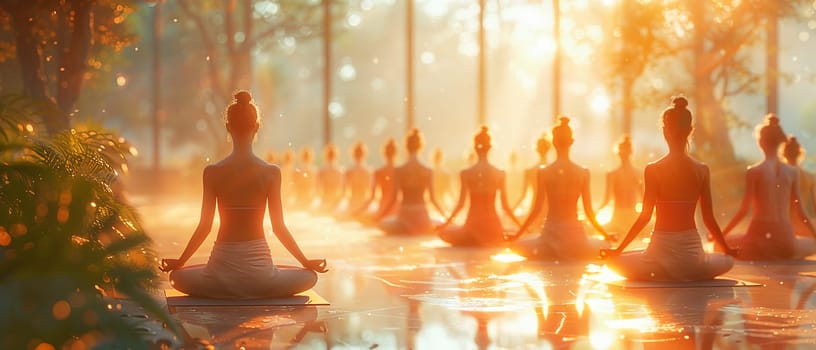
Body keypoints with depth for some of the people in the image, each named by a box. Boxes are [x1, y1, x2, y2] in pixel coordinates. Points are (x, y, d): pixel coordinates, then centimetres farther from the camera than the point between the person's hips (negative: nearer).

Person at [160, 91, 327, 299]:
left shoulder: (212, 172, -4)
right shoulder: (271, 173, -5)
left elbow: (204, 226, 0)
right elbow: (278, 227, -1)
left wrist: (180, 262, 15)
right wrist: (306, 262, 12)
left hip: (222, 270, 0)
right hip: (259, 271, 0)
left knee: (177, 277, 30)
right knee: (309, 277, 25)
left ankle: (226, 291, 10)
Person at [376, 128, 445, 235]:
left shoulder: (398, 170, -6)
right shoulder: (428, 171, -4)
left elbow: (394, 198, -7)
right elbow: (432, 199, -2)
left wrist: (379, 216, 4)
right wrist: (445, 216, 12)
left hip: (404, 216, -1)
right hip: (422, 216, 1)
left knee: (383, 223, 31)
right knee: (439, 225, 33)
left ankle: (405, 229, 6)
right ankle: (419, 229, 8)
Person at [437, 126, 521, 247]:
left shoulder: (466, 174, -5)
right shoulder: (500, 174, -2)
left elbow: (461, 204, -4)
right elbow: (505, 206, 0)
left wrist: (446, 223, 7)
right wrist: (520, 225, 11)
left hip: (473, 225, -1)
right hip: (493, 225, 1)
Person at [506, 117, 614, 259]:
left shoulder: (544, 172, -4)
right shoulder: (583, 172, -1)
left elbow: (536, 210, -3)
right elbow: (589, 211, 3)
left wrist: (517, 236, 7)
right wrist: (606, 235, 16)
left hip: (551, 234, -1)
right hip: (574, 233, 1)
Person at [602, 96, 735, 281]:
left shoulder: (653, 170, -8)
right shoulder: (702, 170, -1)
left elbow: (645, 216, -8)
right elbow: (709, 219, 4)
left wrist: (618, 250, 1)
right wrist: (727, 250, 19)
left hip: (661, 250, -2)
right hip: (692, 252, 2)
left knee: (614, 261, 22)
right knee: (727, 261, 33)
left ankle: (660, 276, 9)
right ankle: (687, 275, 13)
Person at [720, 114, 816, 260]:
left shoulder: (753, 171, -6)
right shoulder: (792, 172, 2)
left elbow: (743, 210, -8)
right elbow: (800, 212, 6)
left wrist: (721, 234, 1)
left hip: (760, 236, -2)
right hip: (785, 238, 2)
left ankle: (760, 255, 5)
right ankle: (778, 255, 8)